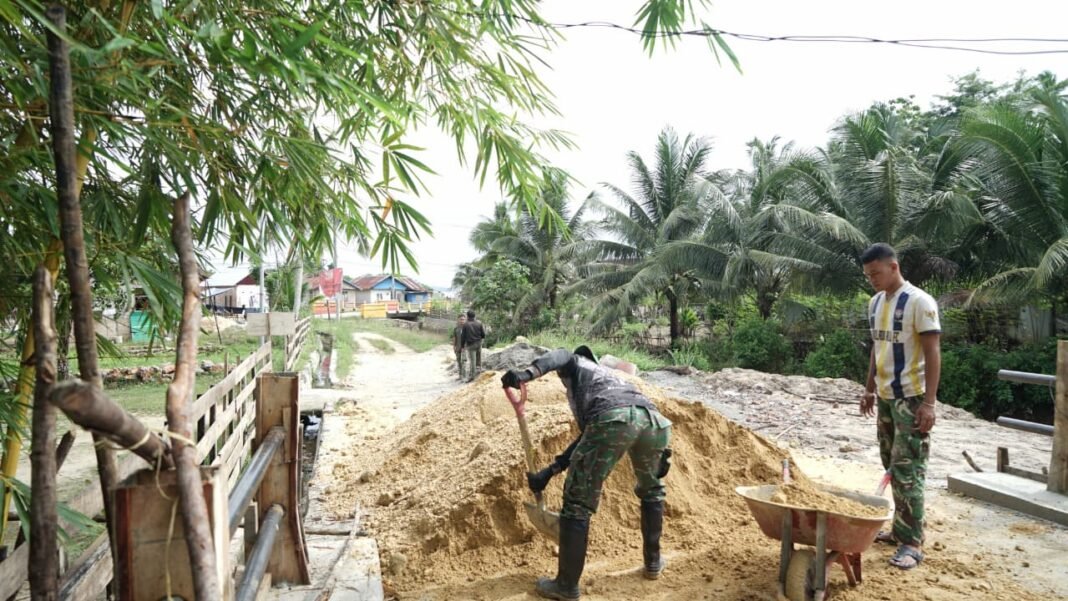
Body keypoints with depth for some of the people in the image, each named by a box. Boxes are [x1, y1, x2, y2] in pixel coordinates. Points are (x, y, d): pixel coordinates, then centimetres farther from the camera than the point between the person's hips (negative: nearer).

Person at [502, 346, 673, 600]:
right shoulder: (613, 379, 46)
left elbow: (560, 355, 6)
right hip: (655, 419, 7)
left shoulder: (577, 365, 33)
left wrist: (527, 373, -11)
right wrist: (549, 471, 40)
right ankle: (653, 562, 42)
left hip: (614, 418, -6)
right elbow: (587, 439, 40)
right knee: (651, 489, 35)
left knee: (578, 502, 7)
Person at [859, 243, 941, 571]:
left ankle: (912, 543, 2)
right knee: (892, 467, 13)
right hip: (885, 397, 8)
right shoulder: (874, 303, 9)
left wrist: (929, 403, -20)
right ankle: (901, 529, 23)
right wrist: (869, 389, 17)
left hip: (911, 399, -8)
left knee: (907, 470, -6)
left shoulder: (919, 302, -14)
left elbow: (932, 354, -16)